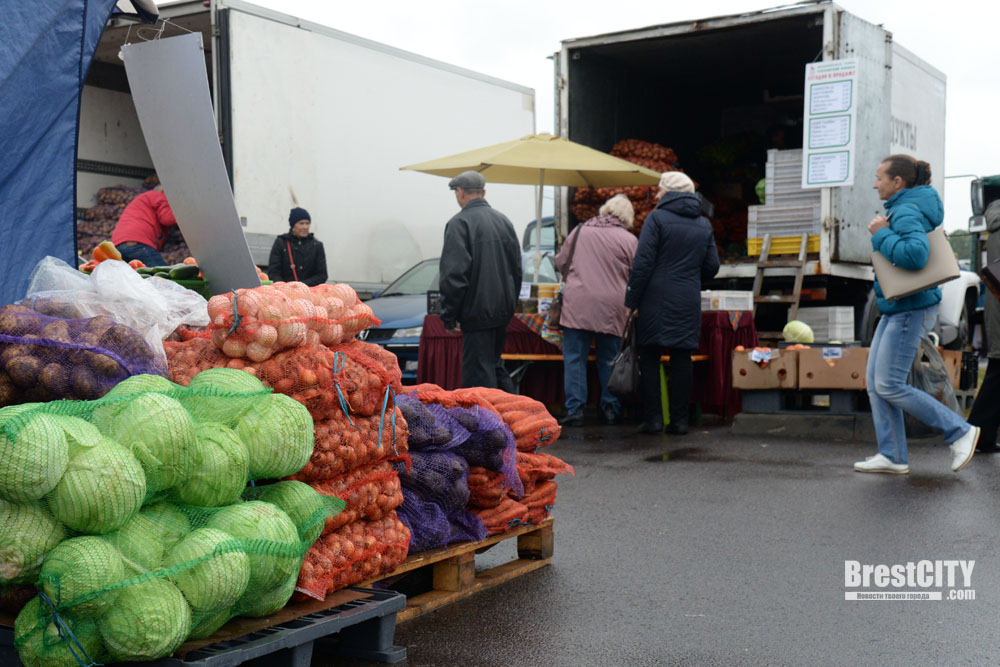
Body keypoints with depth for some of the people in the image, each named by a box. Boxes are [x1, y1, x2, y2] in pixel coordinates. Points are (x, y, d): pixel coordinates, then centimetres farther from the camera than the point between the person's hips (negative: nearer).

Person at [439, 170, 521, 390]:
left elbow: (453, 275, -16)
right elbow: (516, 268, 18)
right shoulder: (504, 220, 13)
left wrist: (449, 317, -11)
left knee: (479, 374, -4)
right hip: (503, 310, 8)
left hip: (477, 311, -8)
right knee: (494, 363, 20)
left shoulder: (459, 223, -10)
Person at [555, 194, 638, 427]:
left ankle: (575, 409, 1)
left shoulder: (580, 231, 9)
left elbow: (560, 262, 16)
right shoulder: (629, 240, 2)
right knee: (609, 360, 11)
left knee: (574, 358, 4)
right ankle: (611, 409, 16)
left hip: (577, 304, 0)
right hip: (611, 307, 0)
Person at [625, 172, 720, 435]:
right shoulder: (704, 224, 12)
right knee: (682, 359, 6)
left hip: (657, 300, -4)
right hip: (689, 303, 4)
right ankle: (679, 420, 7)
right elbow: (711, 267, 13)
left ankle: (652, 417, 0)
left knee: (649, 358, 2)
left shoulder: (657, 218, -5)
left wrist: (631, 301, -7)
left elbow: (643, 263, -11)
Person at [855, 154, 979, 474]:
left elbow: (916, 254, -35)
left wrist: (882, 235, -21)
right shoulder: (901, 209, 13)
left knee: (889, 386, -9)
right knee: (874, 382, 6)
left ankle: (960, 432, 3)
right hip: (896, 309, 10)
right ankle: (892, 456, 9)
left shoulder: (907, 213, -17)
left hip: (911, 310, -10)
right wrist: (883, 233, 11)